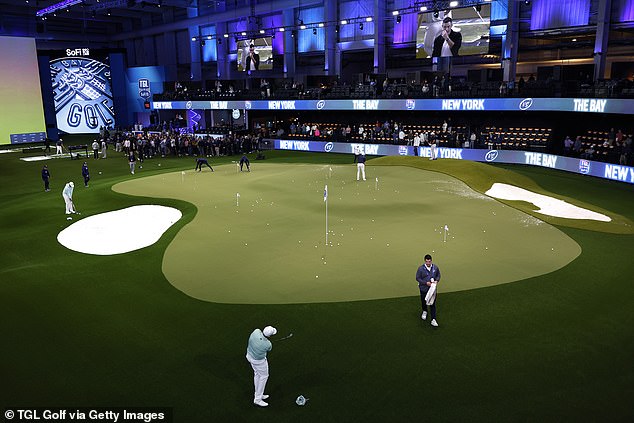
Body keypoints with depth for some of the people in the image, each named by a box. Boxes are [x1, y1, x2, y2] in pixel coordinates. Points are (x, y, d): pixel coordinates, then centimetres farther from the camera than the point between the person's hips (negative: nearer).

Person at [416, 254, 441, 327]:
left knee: (433, 304, -2)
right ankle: (424, 311, 50)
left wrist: (436, 280, -11)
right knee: (424, 302, 20)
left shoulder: (435, 267, -6)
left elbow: (438, 275, 10)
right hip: (424, 289, -1)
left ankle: (433, 320, 2)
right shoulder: (421, 269, -15)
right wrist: (426, 283, -19)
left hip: (433, 289, 1)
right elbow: (417, 278, -9)